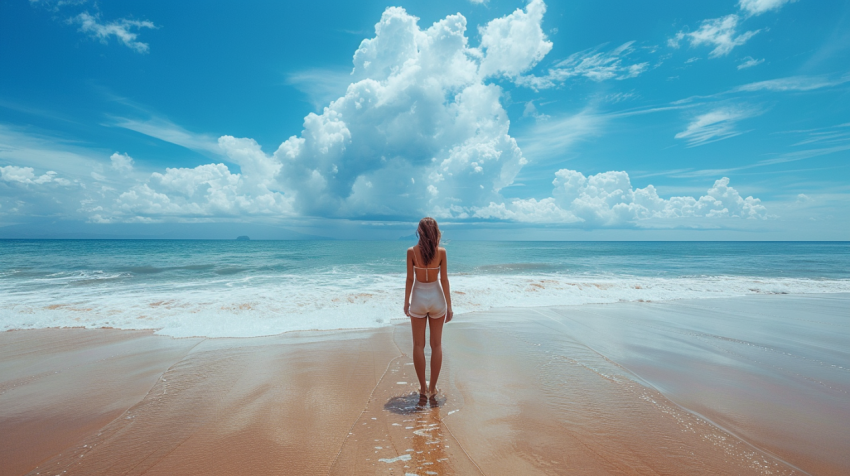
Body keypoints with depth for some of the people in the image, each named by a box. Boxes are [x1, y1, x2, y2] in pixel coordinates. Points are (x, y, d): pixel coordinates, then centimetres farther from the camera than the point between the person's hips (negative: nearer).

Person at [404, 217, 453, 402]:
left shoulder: (412, 251, -10)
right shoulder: (441, 251, -9)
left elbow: (410, 279, -7)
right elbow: (444, 280, -7)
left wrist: (406, 302, 5)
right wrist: (449, 305, 2)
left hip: (419, 298, -1)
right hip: (436, 298, 1)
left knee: (419, 345, 11)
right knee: (436, 344, 13)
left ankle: (423, 388, 17)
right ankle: (432, 387, 20)